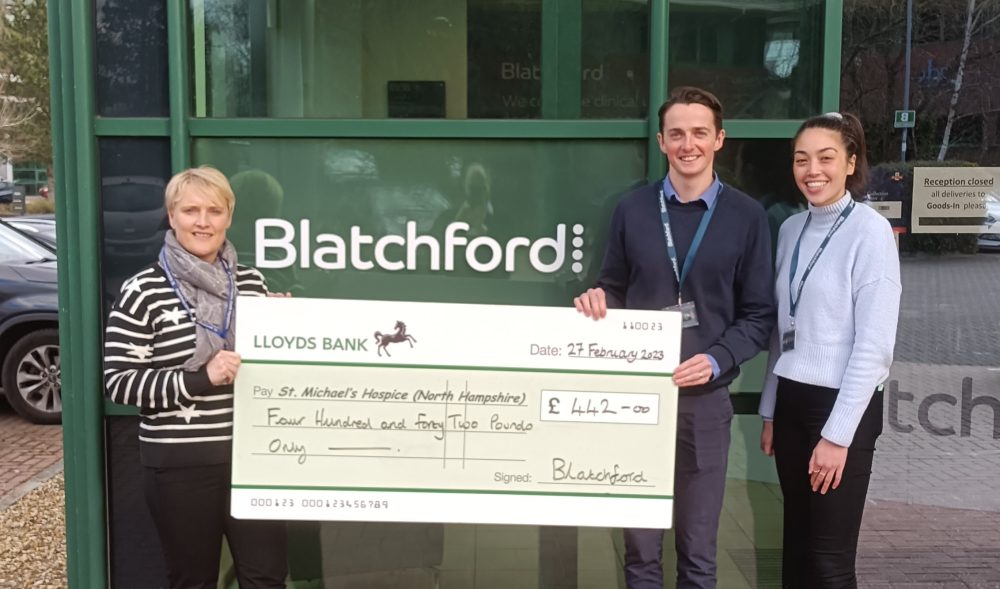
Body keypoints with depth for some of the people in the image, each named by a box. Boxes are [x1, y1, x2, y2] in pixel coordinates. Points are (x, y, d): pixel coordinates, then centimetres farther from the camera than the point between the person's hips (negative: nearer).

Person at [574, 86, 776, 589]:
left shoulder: (746, 216, 1)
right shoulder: (632, 209, 6)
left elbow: (758, 315, 1)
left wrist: (717, 361, -15)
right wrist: (597, 299, -10)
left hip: (704, 396, -1)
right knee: (640, 544, 10)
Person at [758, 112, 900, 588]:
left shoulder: (870, 231, -13)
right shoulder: (791, 229, 6)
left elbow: (874, 345, -16)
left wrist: (837, 434, -15)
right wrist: (769, 412, 13)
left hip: (842, 406, -6)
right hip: (791, 400, 6)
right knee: (796, 545, 15)